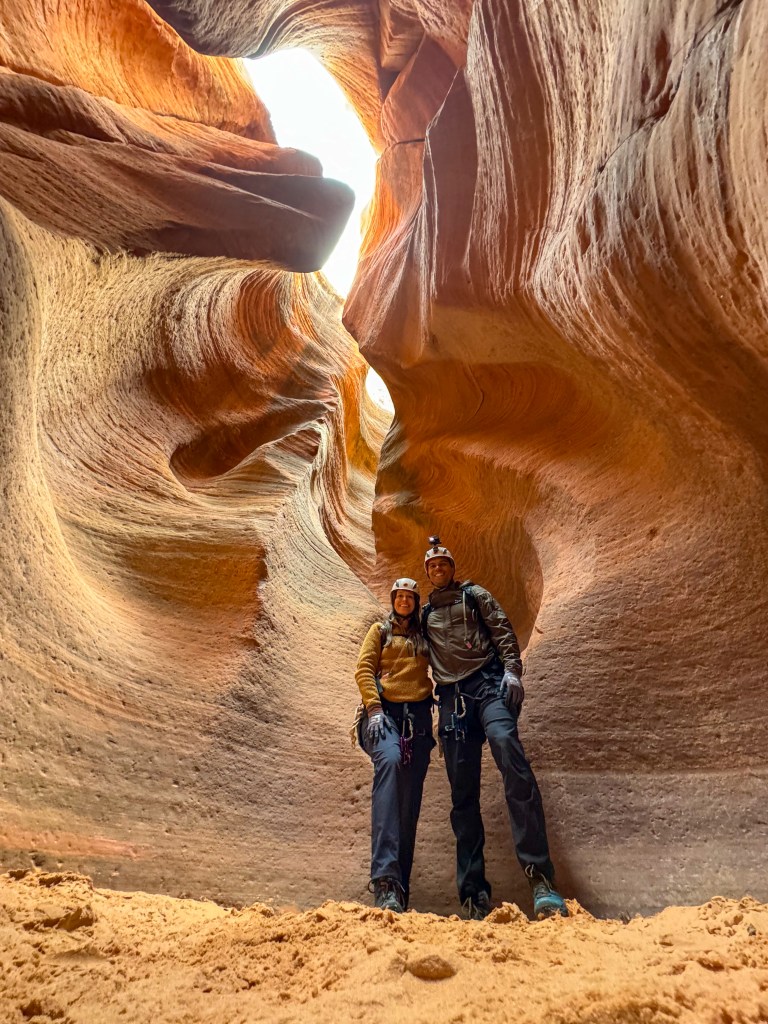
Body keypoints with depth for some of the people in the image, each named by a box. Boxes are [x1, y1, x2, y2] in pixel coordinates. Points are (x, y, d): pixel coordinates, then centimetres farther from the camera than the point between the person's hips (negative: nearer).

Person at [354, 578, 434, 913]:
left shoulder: (425, 636, 22)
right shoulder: (380, 630, 15)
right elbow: (363, 670, 5)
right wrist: (374, 708, -9)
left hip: (418, 715, 4)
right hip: (384, 711, -3)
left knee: (409, 800, -3)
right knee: (389, 762, -32)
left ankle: (400, 886, 3)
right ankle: (385, 878, -39)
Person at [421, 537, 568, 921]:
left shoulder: (474, 595, 16)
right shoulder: (425, 614, 25)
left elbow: (503, 630, 5)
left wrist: (512, 670, -11)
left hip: (487, 683, -4)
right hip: (451, 697, 4)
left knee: (506, 745, -32)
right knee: (462, 794, -1)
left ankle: (540, 877, -36)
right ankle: (474, 896, 0)